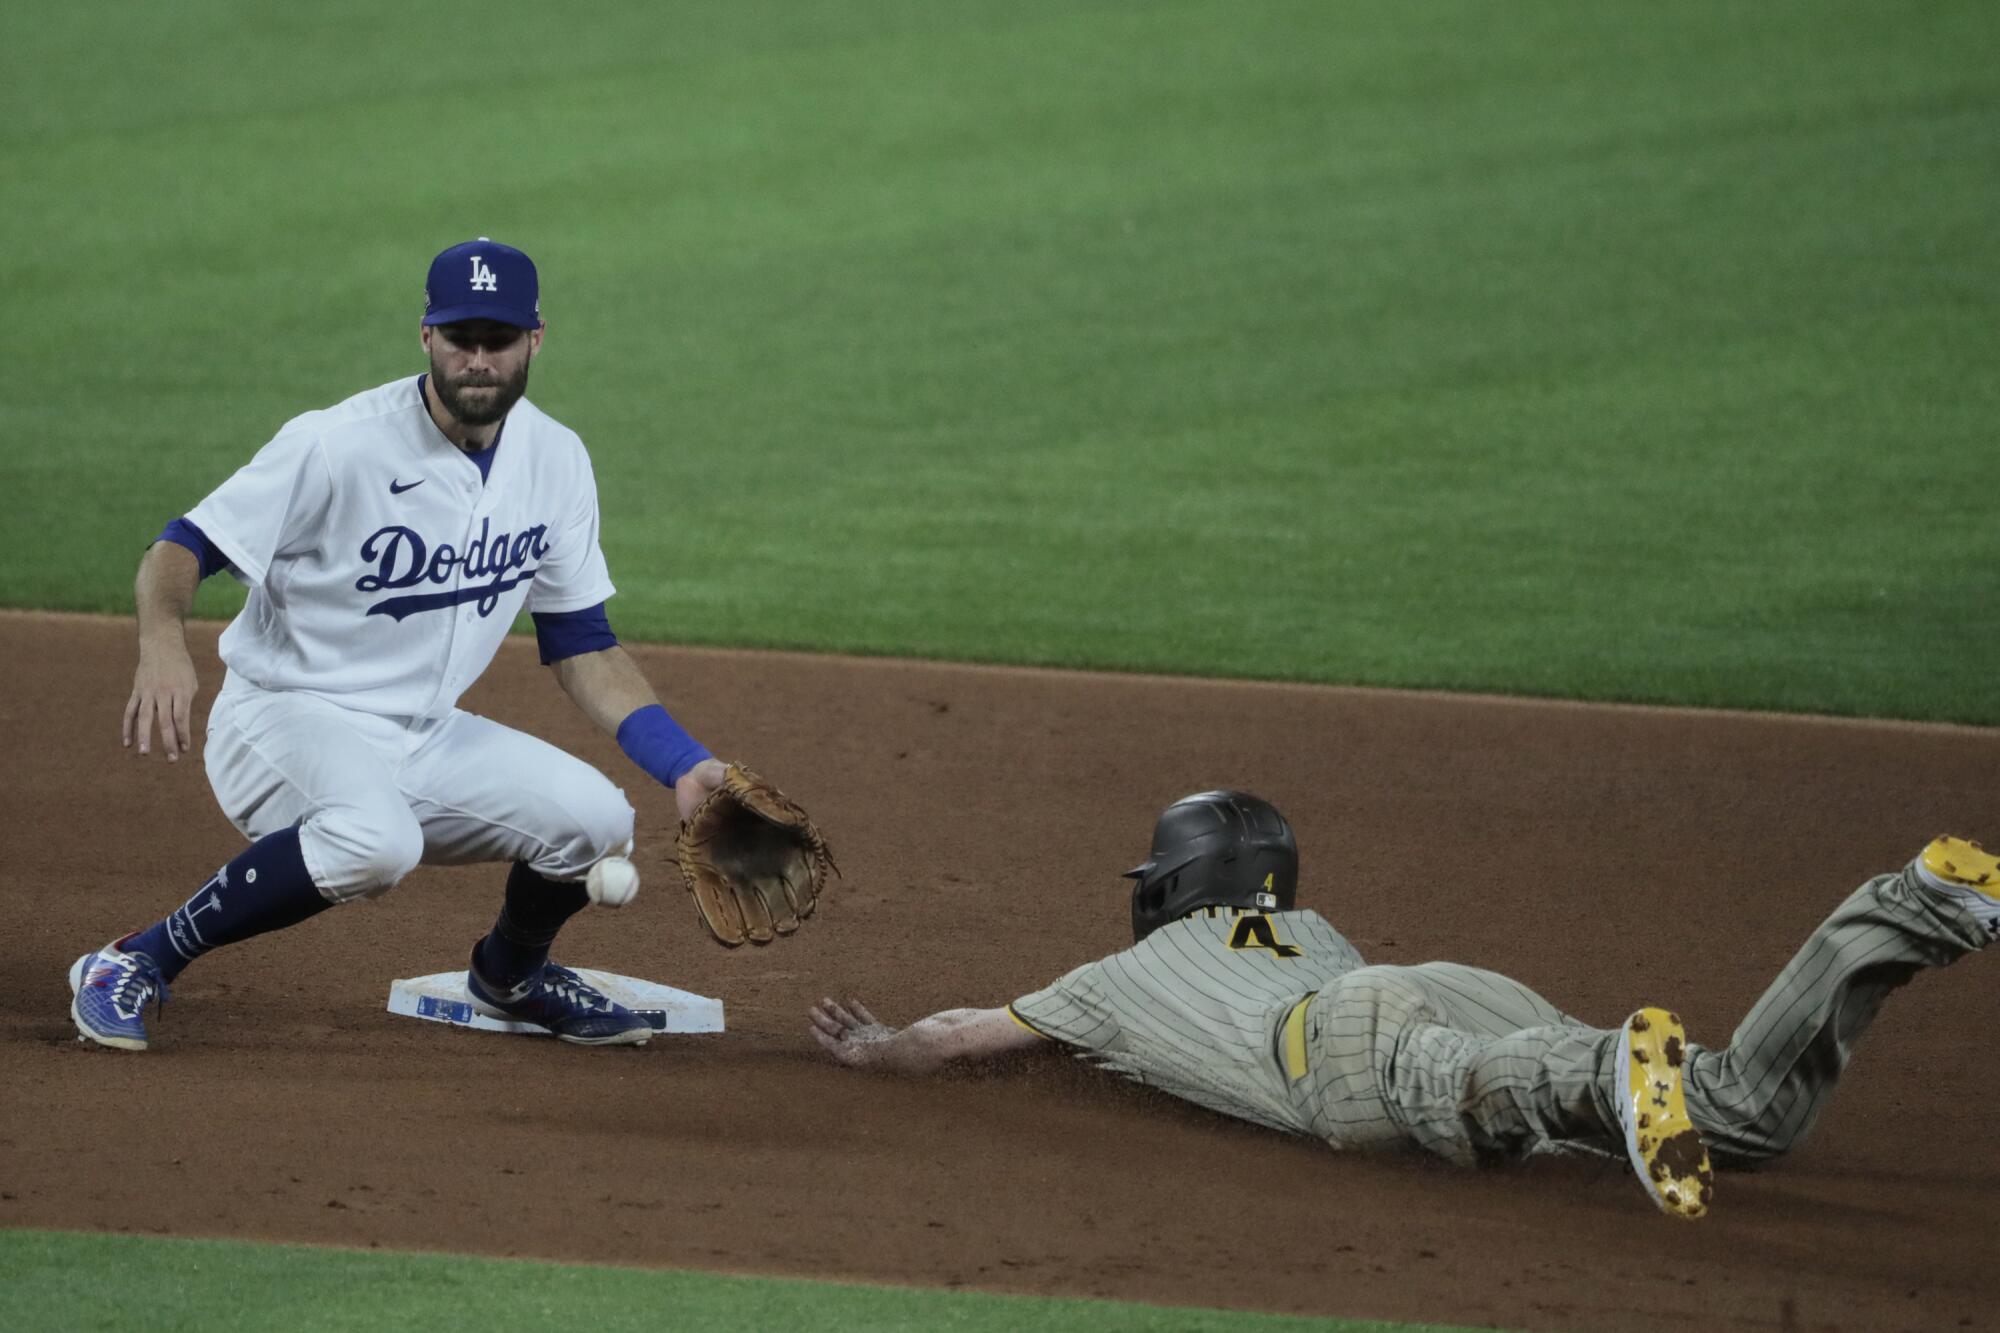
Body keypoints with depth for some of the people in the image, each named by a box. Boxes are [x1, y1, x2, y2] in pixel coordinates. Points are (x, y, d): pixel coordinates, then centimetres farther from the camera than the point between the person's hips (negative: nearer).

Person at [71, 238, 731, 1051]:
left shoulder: (555, 461, 1)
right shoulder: (337, 445, -18)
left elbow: (581, 648, 9)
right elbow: (183, 549, -17)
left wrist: (686, 766, -1)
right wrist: (163, 642, -39)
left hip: (424, 738, 7)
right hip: (283, 721, -7)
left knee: (595, 820, -10)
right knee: (376, 838, -37)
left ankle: (508, 975, 23)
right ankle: (135, 966, -22)